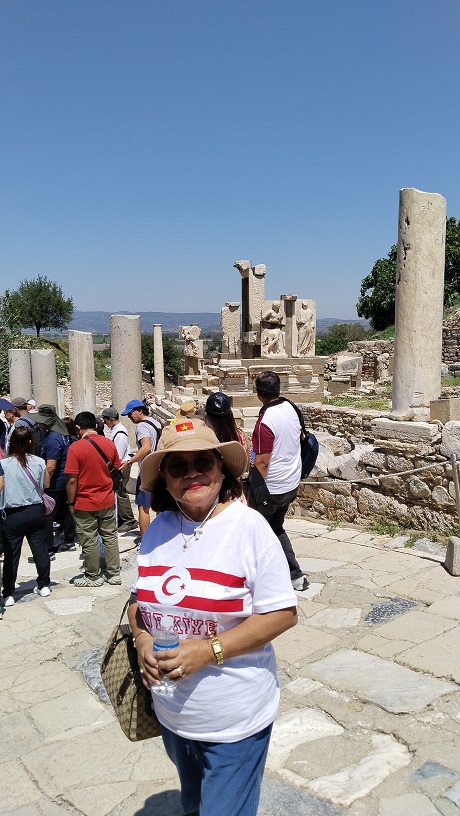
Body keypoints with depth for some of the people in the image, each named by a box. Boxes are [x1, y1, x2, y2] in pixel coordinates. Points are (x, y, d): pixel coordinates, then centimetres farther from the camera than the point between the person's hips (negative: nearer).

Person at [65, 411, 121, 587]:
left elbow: (72, 480, -17)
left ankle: (93, 577, 21)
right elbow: (117, 470, 8)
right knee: (110, 537, 15)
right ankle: (114, 574, 22)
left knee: (89, 541, 9)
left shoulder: (76, 447, -17)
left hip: (85, 503, -5)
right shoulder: (109, 443, -2)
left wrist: (71, 503, -6)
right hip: (107, 500, 5)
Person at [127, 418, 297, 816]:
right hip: (171, 715, 6)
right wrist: (141, 639, -13)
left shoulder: (248, 526, -19)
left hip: (233, 723, -5)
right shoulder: (159, 528, -3)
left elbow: (283, 613, -19)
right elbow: (140, 598, 8)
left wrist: (208, 650, -25)